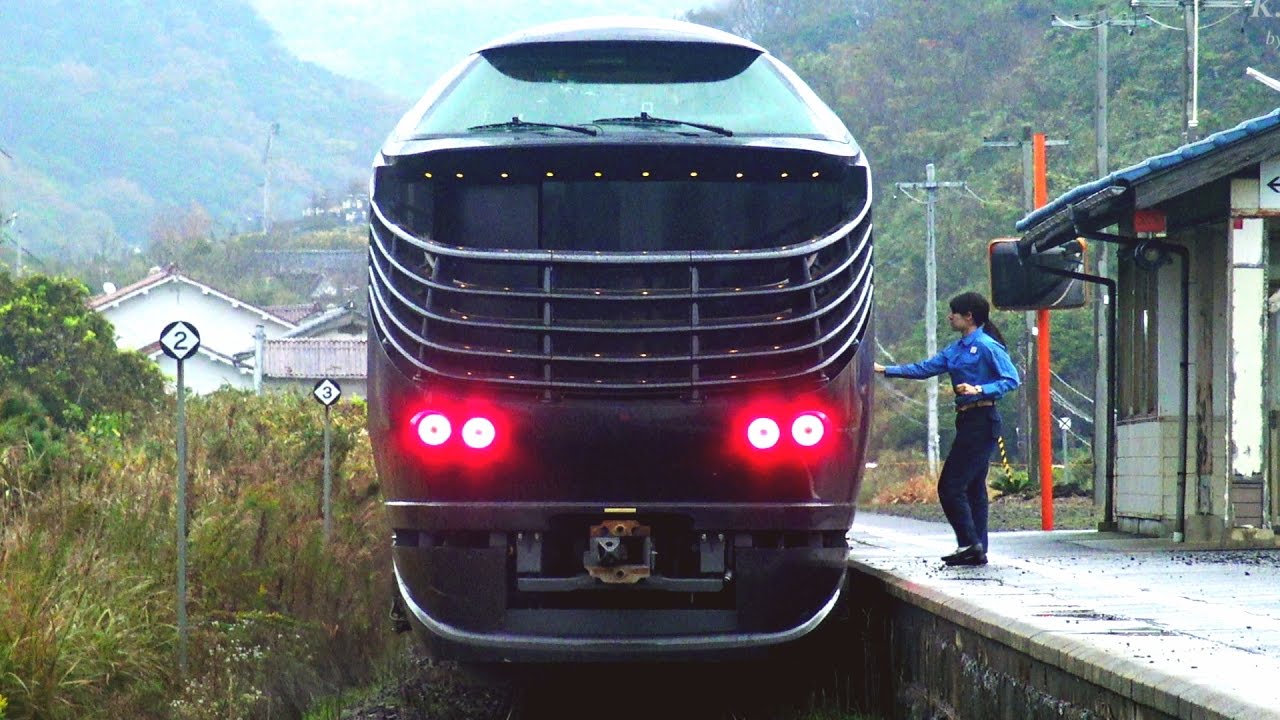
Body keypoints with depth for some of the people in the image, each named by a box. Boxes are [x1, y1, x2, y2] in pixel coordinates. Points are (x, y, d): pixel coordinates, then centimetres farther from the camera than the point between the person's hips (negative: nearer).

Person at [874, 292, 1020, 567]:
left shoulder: (987, 346, -10)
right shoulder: (956, 350, 16)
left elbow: (1012, 379, -14)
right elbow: (924, 369, 19)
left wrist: (979, 390, -25)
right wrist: (885, 370, 15)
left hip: (982, 419, -9)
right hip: (967, 420, 9)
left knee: (951, 486, -11)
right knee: (973, 487, 9)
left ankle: (970, 544, -7)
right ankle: (977, 549, 11)